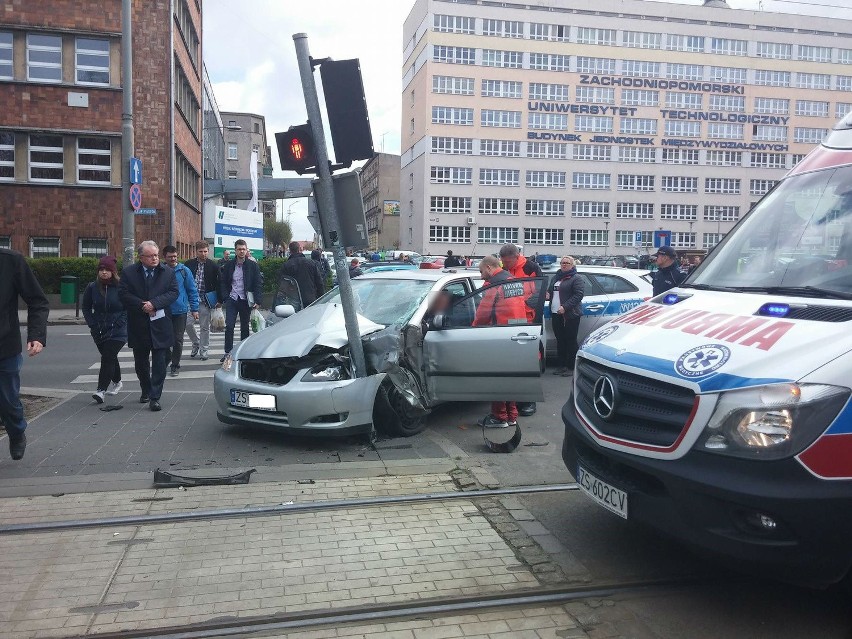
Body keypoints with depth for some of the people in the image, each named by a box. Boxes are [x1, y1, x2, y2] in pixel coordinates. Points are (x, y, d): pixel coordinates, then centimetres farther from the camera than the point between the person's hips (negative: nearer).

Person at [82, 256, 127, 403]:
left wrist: (119, 323, -12)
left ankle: (101, 390, -15)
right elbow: (86, 307, 11)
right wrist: (92, 325, 1)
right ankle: (117, 381, 39)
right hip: (99, 331, 4)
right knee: (110, 358, 18)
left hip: (117, 331, -4)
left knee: (108, 358, -14)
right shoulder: (92, 287, 2)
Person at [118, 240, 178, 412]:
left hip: (160, 325, -1)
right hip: (138, 326, 1)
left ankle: (155, 397, -2)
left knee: (159, 362, -5)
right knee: (141, 362, 15)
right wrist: (142, 305, -16)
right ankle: (146, 391, 34)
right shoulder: (128, 272, 1)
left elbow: (173, 292, -5)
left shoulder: (168, 273, 2)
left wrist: (154, 303, -17)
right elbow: (123, 294, -5)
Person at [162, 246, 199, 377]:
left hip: (180, 311, -1)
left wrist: (194, 309, -3)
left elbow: (192, 290, 0)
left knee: (178, 339, 3)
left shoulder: (184, 271, -2)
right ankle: (167, 359, 28)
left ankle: (175, 365, 15)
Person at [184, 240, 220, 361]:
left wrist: (219, 300, -2)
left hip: (205, 301, -1)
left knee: (205, 327, 4)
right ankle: (196, 343, 20)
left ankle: (204, 350, 16)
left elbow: (218, 284, 2)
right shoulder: (188, 264, 3)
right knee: (188, 323, -4)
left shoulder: (213, 266, 0)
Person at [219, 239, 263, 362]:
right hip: (232, 300, 1)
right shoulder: (229, 265, 6)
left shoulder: (253, 266, 0)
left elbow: (258, 284, -3)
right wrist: (225, 297, -4)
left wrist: (257, 300, -11)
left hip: (246, 301, -1)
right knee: (229, 326, -6)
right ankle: (228, 352, 0)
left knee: (244, 328, 8)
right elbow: (223, 283, 10)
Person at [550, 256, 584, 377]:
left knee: (570, 341, -2)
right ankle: (563, 365, 20)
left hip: (570, 315, -7)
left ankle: (571, 367, 4)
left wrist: (565, 307, -22)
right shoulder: (556, 277, 18)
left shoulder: (576, 279, -5)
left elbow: (578, 295, -15)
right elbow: (550, 291, 29)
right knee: (560, 340, 11)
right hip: (556, 314, 7)